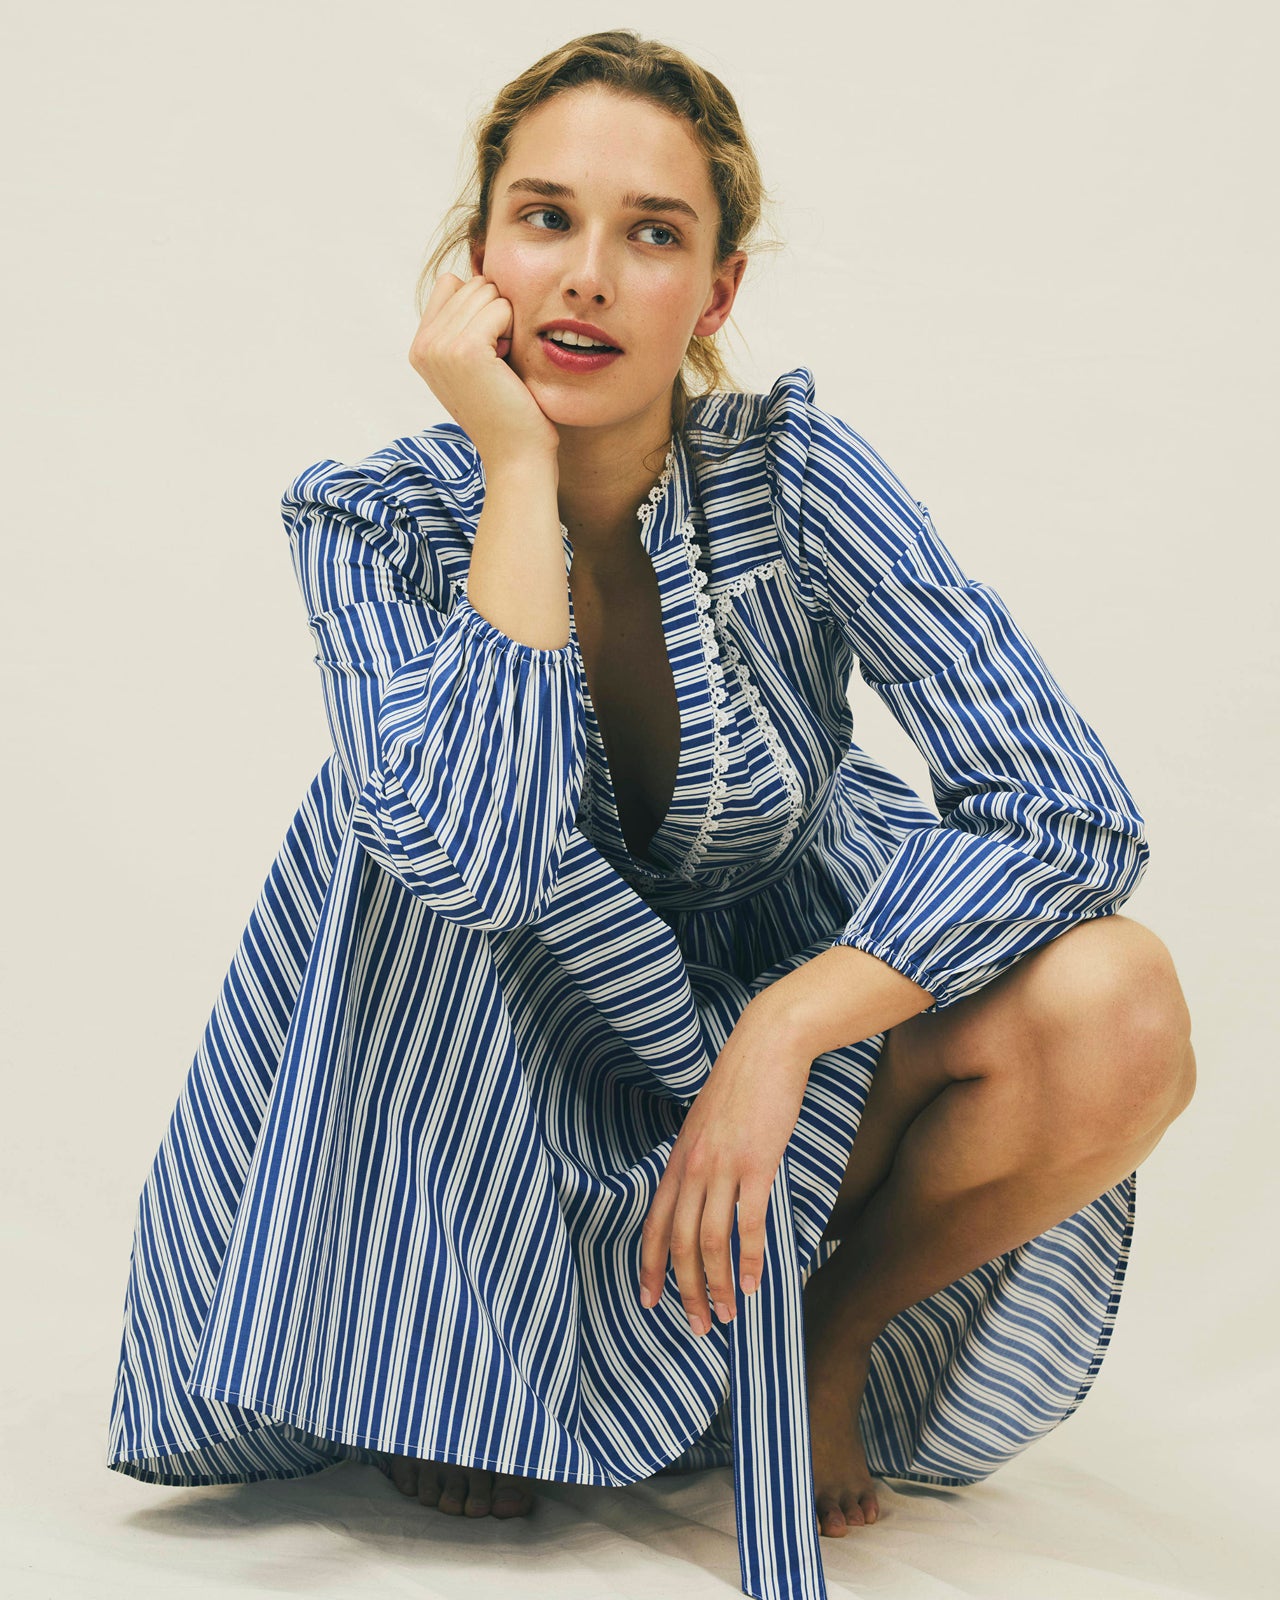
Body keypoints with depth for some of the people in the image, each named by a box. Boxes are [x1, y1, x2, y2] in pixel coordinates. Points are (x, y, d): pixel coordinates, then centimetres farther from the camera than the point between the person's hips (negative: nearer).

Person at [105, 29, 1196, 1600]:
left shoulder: (789, 468, -15)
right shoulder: (375, 522, -15)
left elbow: (1071, 804, -22)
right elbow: (479, 850, -34)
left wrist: (780, 1033, -31)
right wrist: (521, 462, -30)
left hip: (804, 999, 1)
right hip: (523, 1079, 0)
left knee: (1116, 1011, -27)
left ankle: (840, 1323, 0)